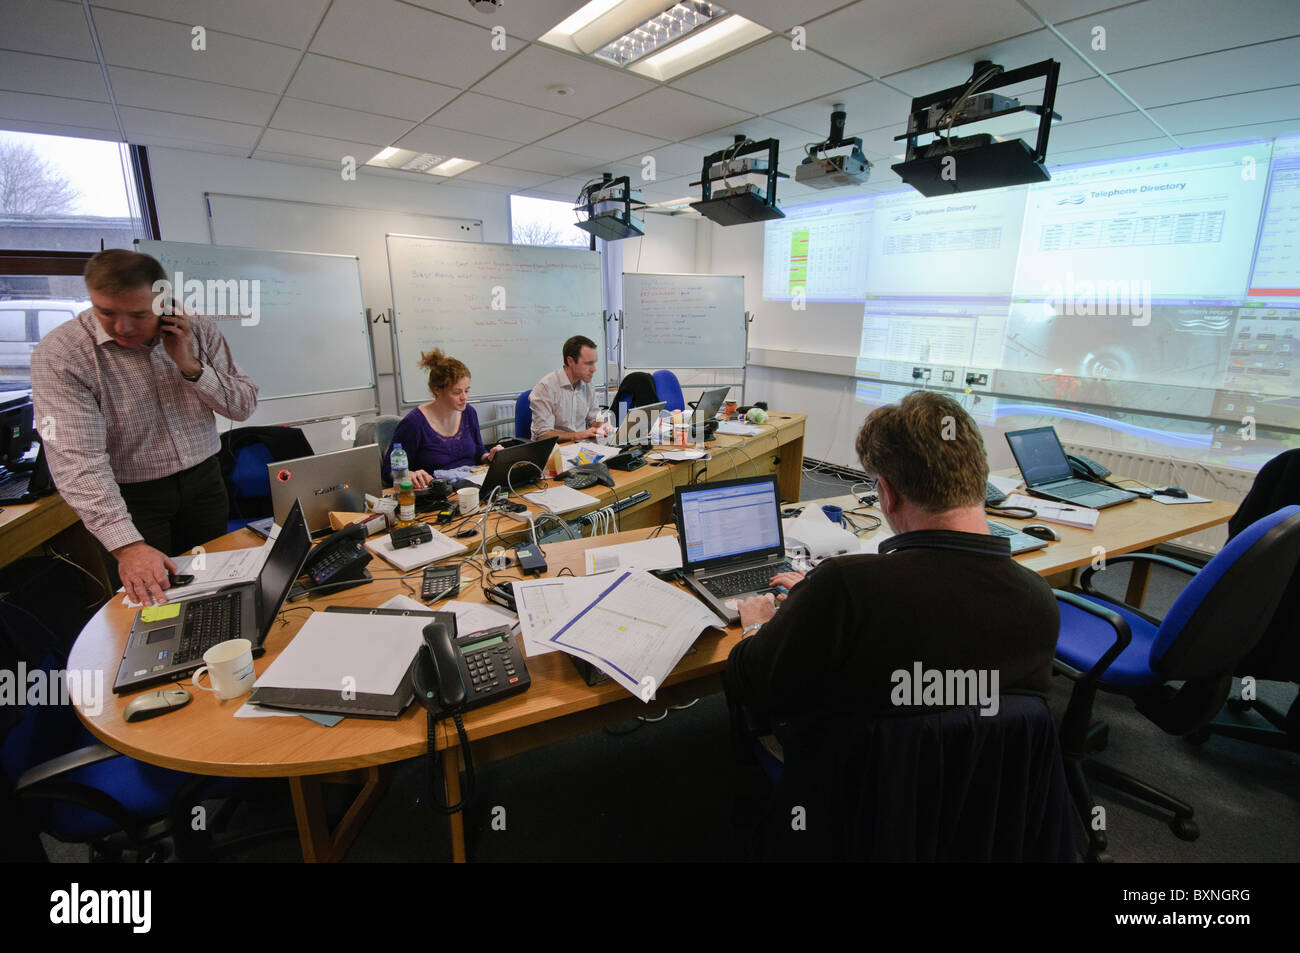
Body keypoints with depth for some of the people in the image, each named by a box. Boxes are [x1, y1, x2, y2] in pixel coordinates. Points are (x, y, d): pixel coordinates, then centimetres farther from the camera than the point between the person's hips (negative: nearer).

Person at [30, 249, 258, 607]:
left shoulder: (198, 329, -7)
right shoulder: (59, 354, -18)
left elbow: (244, 406, -3)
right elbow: (78, 460, -26)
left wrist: (191, 367, -21)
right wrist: (127, 546, -36)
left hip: (204, 482, 3)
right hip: (131, 499, -3)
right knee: (148, 597, 10)